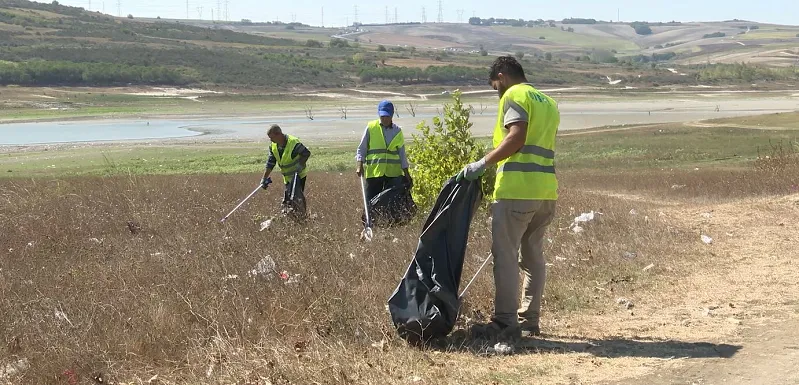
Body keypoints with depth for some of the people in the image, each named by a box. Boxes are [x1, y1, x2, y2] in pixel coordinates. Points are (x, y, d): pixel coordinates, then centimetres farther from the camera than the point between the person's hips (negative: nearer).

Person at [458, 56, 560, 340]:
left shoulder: (514, 95, -2)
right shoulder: (548, 102, 23)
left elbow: (516, 137, -17)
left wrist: (483, 163, -17)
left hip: (517, 189, -9)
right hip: (547, 191, 9)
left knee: (505, 255, -5)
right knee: (533, 254, 13)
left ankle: (505, 321, -6)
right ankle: (530, 320, 17)